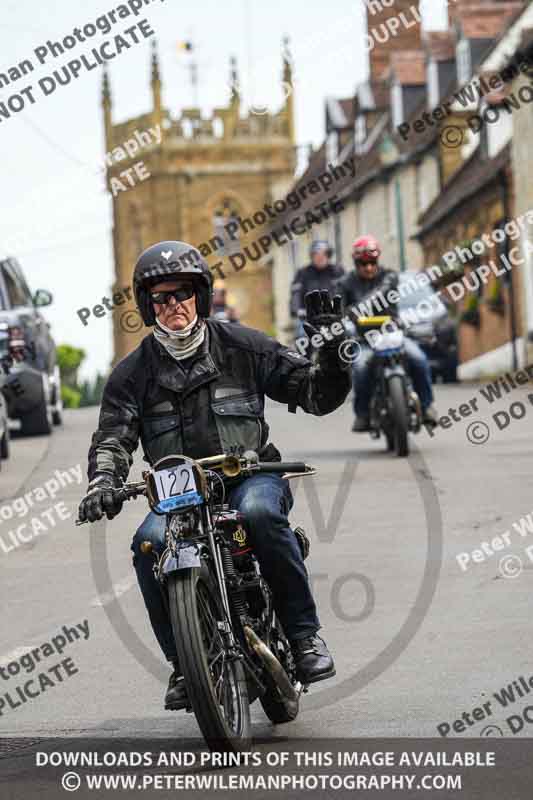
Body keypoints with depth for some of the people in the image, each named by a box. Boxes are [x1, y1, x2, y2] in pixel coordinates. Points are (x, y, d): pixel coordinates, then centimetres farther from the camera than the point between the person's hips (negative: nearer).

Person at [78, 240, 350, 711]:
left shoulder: (242, 346, 6)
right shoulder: (134, 372, 9)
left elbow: (318, 395, 6)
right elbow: (113, 436, -1)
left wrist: (331, 349, -12)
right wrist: (102, 484, -22)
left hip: (252, 474, -1)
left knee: (259, 511, -37)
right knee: (150, 542, -30)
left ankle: (304, 633, -24)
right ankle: (183, 661, -14)